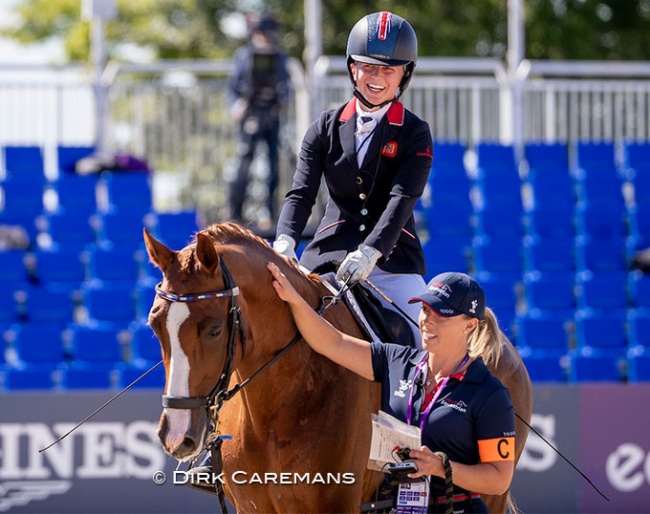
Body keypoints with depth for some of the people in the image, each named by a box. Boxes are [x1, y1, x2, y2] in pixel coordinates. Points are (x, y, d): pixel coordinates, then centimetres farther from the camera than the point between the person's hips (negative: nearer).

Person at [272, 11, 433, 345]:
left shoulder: (415, 135, 1)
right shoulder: (326, 128, 8)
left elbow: (402, 199, -14)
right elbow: (301, 193, -1)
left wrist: (370, 252, -31)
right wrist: (285, 241, -23)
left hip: (392, 261, -2)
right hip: (330, 256, 2)